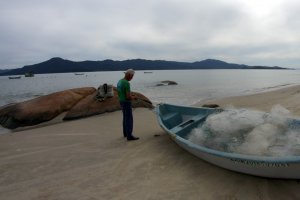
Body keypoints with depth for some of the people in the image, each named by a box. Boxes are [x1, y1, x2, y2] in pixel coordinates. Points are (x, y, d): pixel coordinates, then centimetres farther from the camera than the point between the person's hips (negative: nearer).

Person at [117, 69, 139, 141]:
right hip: (126, 103, -9)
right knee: (129, 119, -1)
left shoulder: (119, 82, 7)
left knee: (125, 118, 20)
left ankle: (125, 133, 30)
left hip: (122, 102, 9)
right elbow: (128, 97, -26)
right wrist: (133, 97, -4)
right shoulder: (127, 83, -24)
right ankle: (129, 136, 5)